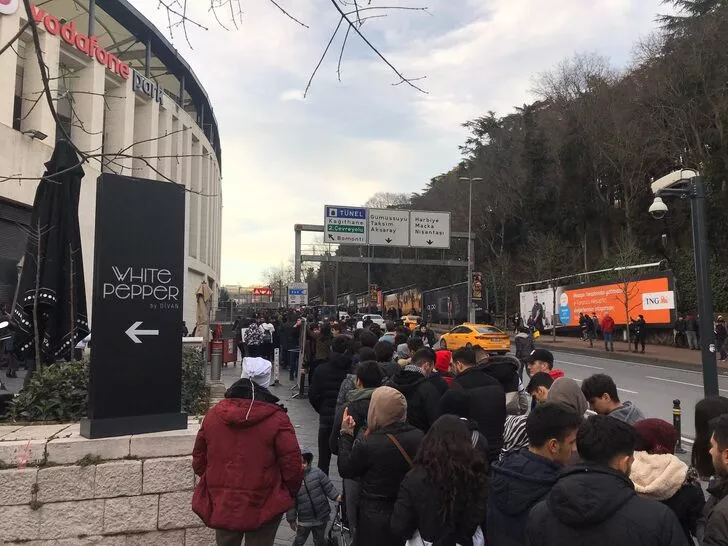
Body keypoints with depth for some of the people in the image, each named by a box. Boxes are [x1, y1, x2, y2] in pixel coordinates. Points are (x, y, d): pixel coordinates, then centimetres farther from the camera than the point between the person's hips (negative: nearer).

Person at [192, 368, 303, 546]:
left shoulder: (214, 413, -1)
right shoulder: (277, 419, -15)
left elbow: (199, 460, 9)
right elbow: (292, 464, -13)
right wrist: (290, 493, 6)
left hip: (221, 506, 4)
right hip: (262, 508, -4)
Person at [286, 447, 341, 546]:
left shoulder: (317, 473, -10)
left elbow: (328, 486, -2)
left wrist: (336, 496, -11)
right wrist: (291, 519, -1)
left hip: (321, 516, 1)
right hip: (304, 519, 0)